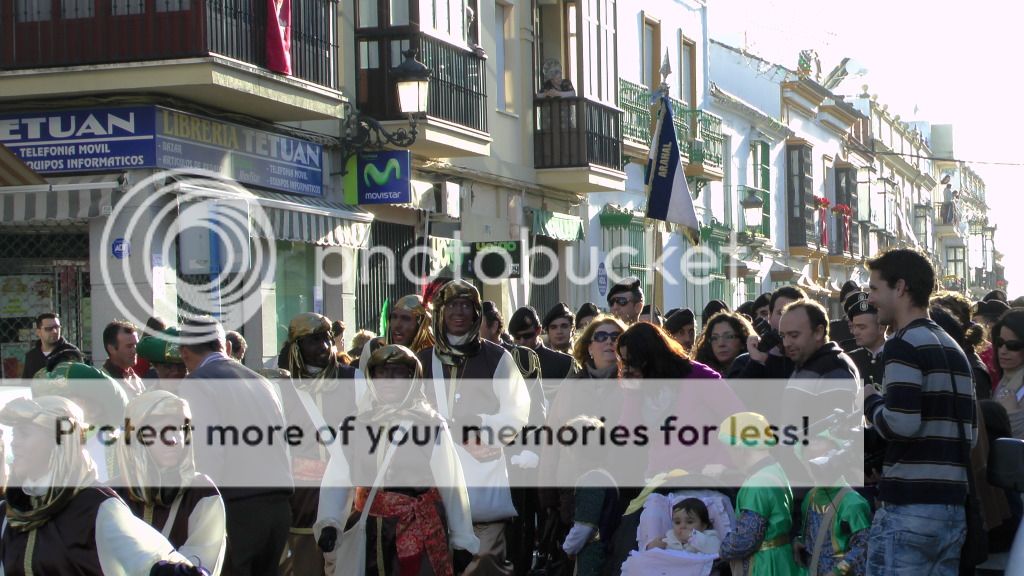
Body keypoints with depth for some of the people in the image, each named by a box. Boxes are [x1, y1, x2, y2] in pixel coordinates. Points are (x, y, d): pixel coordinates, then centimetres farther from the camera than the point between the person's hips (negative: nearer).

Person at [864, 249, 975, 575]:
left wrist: (870, 401, -3)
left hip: (908, 508, -8)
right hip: (953, 506, 8)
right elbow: (970, 434, 20)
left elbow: (900, 423, -21)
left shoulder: (905, 344, -9)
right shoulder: (954, 349, 17)